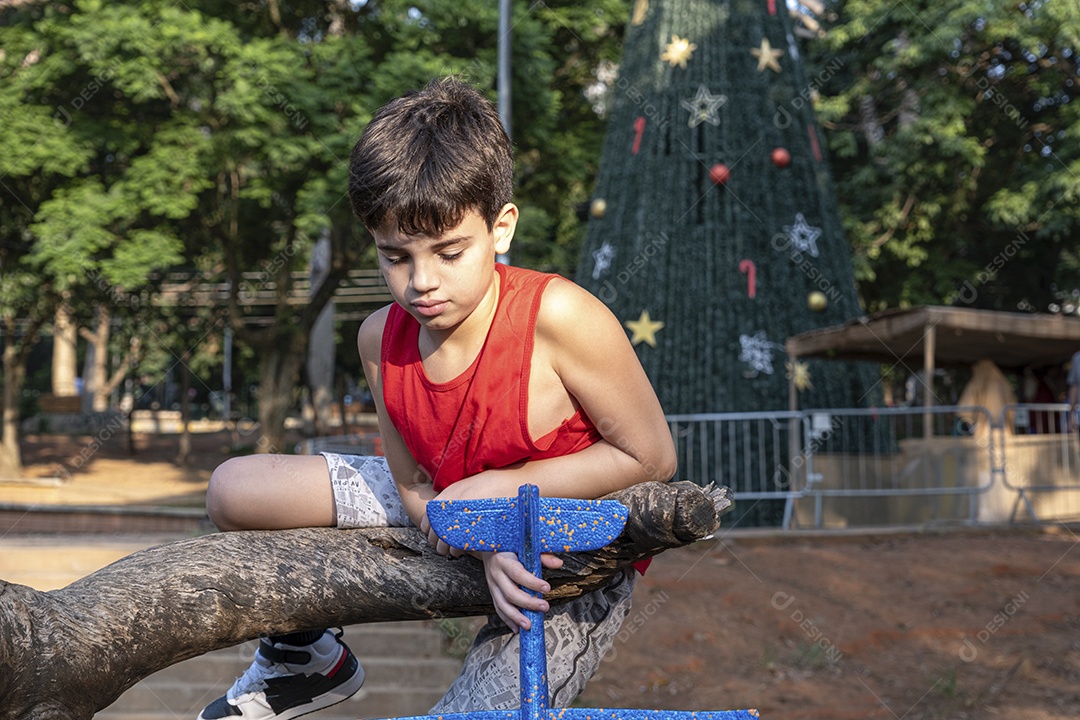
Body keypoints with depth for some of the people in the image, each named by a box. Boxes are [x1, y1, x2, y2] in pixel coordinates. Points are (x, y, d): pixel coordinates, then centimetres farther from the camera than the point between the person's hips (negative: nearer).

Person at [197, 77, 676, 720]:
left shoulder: (559, 316, -33)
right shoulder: (383, 339, -15)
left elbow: (651, 457, -23)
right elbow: (415, 488, -5)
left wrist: (498, 487, -26)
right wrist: (487, 545, -26)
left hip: (576, 573, -5)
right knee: (235, 490, 1)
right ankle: (310, 660, 28)